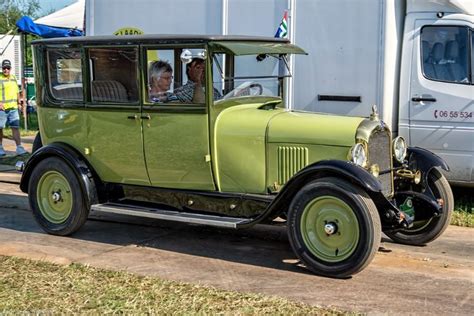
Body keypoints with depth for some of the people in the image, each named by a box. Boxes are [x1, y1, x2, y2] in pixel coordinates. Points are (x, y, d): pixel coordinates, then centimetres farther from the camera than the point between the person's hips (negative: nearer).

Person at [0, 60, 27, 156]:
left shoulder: (13, 78, 16)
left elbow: (17, 92, 24)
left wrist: (18, 103, 16)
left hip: (13, 108, 5)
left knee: (15, 127, -1)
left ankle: (19, 148, -3)